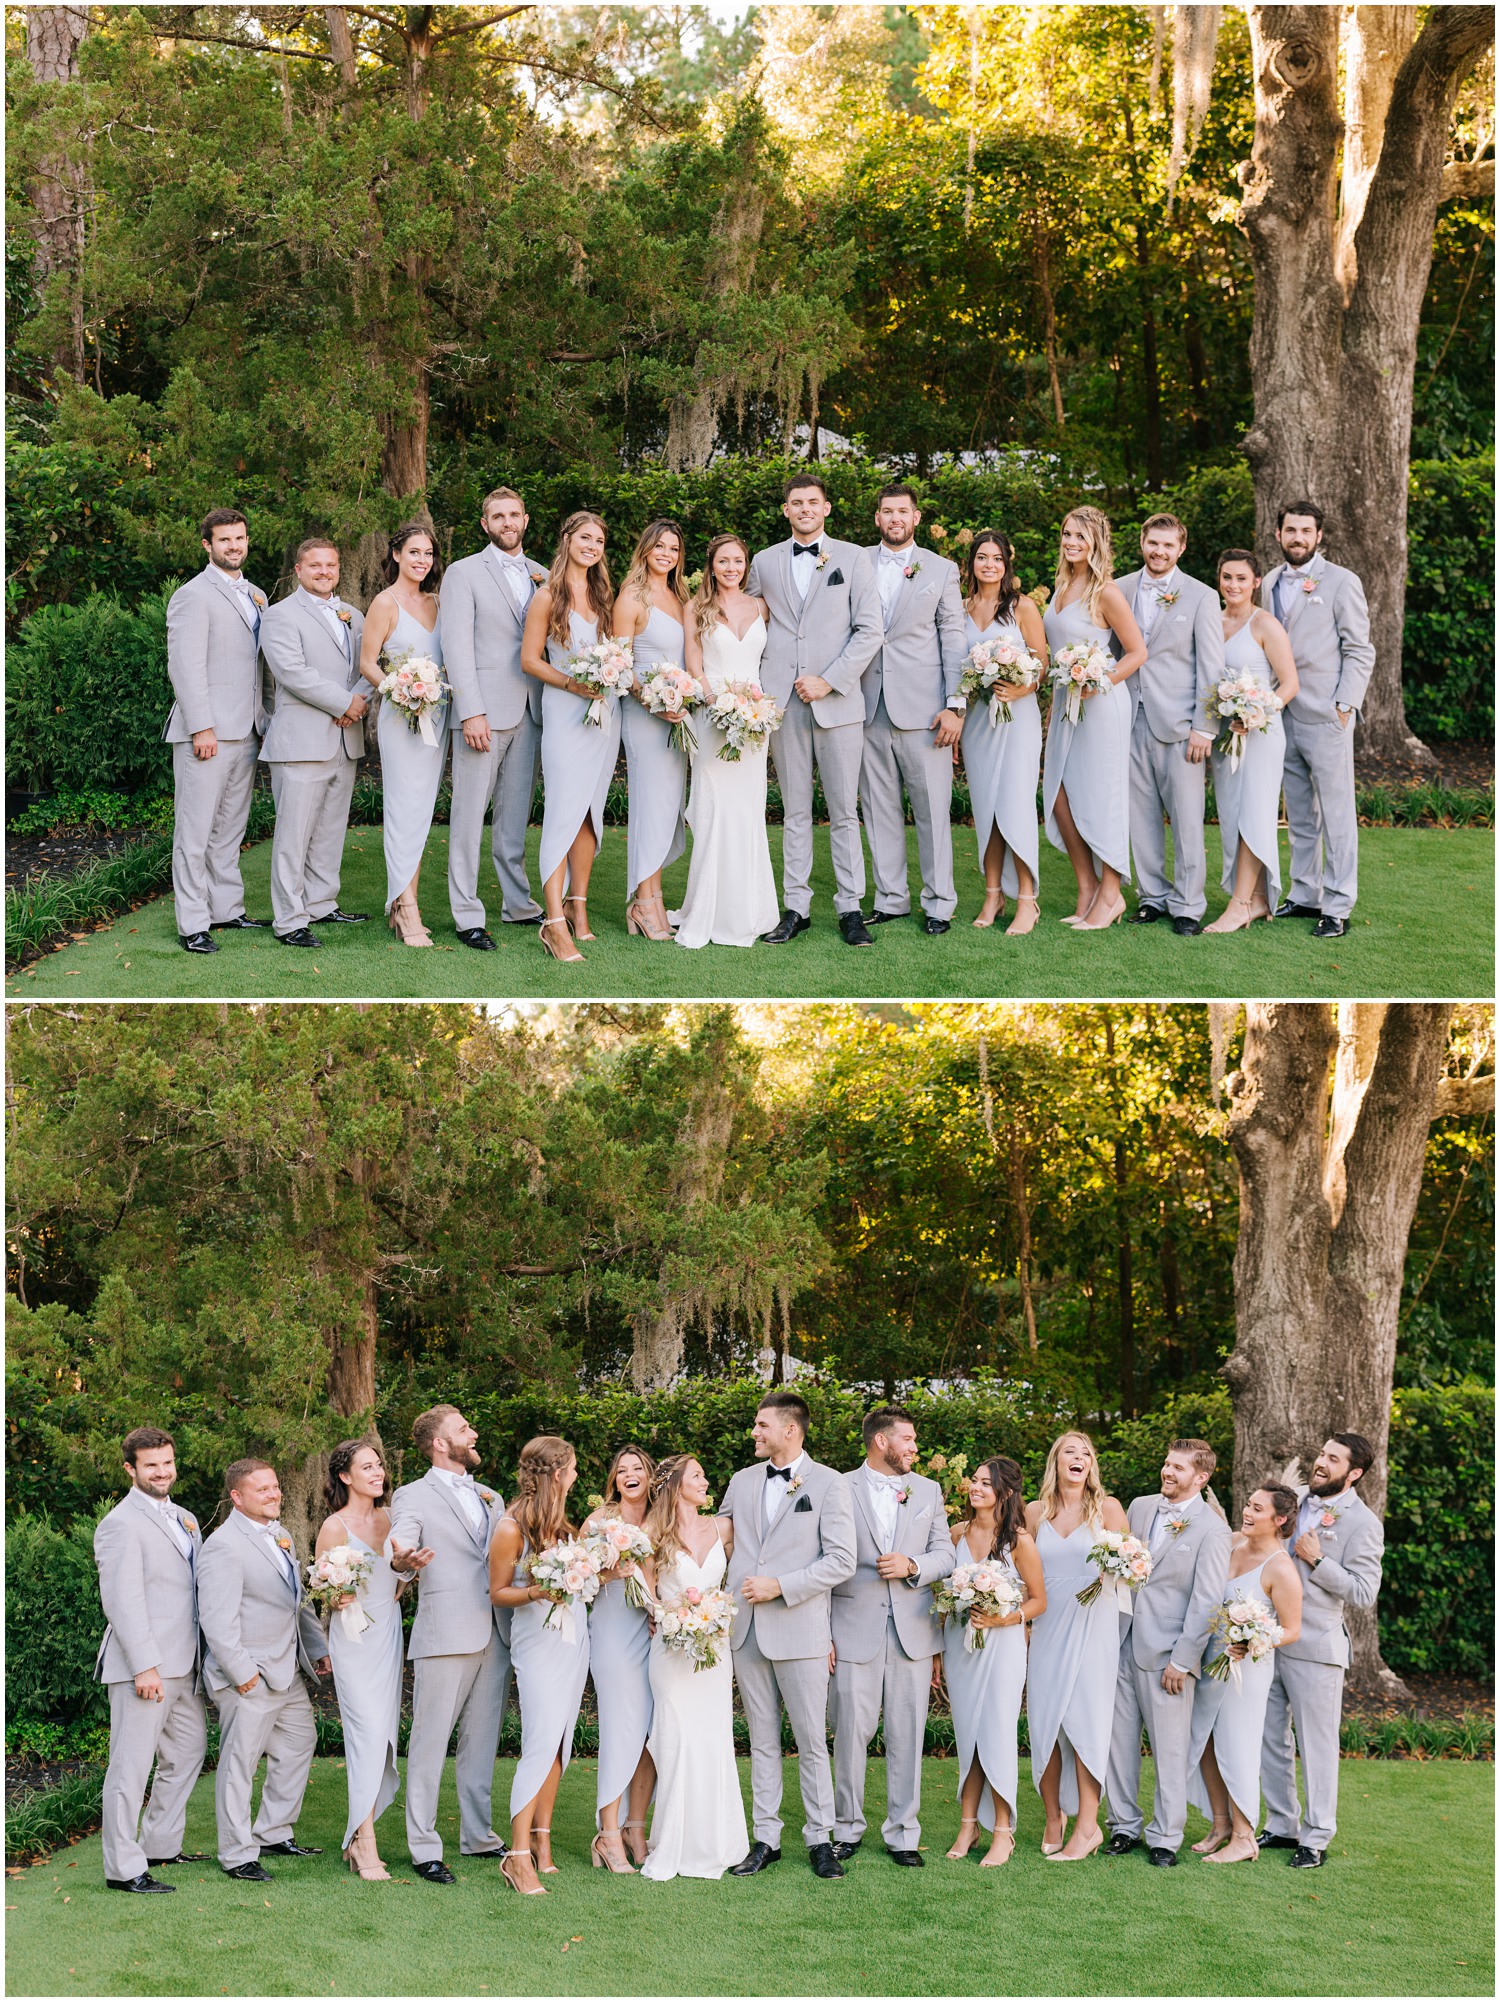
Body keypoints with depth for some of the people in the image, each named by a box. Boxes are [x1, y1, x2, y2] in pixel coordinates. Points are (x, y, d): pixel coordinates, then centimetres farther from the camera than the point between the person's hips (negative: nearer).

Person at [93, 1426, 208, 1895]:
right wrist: (145, 1667, -23)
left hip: (183, 1665, 9)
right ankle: (124, 1868, 0)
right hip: (145, 1667, -9)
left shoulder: (185, 1520, 17)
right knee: (132, 1764, -5)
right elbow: (122, 1601, -18)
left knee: (188, 1751, 19)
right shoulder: (122, 1523, -11)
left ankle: (161, 1846, 31)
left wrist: (199, 1660, 15)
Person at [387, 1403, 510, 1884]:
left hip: (495, 1634, 6)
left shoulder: (492, 1498, 21)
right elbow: (399, 1549, -12)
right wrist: (402, 1562, -35)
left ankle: (478, 1834, 20)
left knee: (482, 1740, 11)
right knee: (430, 1741, -6)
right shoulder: (413, 1496, 1)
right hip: (445, 1636, -6)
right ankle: (423, 1848, -4)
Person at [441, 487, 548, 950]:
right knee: (470, 814, -4)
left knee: (515, 814, 11)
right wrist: (471, 712, -15)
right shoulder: (463, 573, 0)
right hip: (484, 710, -5)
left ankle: (518, 904, 17)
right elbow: (457, 646, -8)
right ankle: (467, 916, -3)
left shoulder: (542, 577, 16)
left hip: (529, 711, 5)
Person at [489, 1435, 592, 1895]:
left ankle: (542, 1837, 13)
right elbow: (498, 1593, -5)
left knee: (560, 1741, 6)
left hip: (573, 1636, 7)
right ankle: (519, 1854, -14)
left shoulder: (561, 1521, 10)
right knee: (542, 1741, -14)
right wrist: (533, 1592, -21)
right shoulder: (512, 1528, -10)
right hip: (537, 1640, -7)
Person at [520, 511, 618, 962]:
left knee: (591, 809, 7)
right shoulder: (548, 596, -4)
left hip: (605, 710, 6)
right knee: (563, 809, -12)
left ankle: (578, 904, 15)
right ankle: (554, 922, -15)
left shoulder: (604, 596, 12)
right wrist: (572, 684, -16)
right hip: (565, 714, -6)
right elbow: (530, 659, -5)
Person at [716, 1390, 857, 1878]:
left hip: (799, 1630, -5)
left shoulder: (828, 1484, -3)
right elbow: (717, 1540, 23)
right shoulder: (742, 1481, 13)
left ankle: (820, 1838, 8)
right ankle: (766, 1839, 14)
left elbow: (841, 1561, -9)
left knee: (811, 1741, 0)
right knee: (762, 1740, 9)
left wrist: (779, 1587, -15)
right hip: (747, 1632, 5)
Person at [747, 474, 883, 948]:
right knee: (795, 811, 5)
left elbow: (869, 629, 0)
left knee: (844, 811, -1)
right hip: (784, 702, 2)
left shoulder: (852, 558, 5)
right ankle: (795, 908, 8)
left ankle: (850, 908, 4)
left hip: (837, 700, -2)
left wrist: (829, 681, -9)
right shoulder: (765, 562, 12)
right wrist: (754, 686, 5)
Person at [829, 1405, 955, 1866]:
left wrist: (912, 1565, -9)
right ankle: (847, 1829, 13)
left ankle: (903, 1834, 12)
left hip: (912, 1632, 3)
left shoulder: (928, 1491, 13)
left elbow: (945, 1554, 13)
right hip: (855, 1632, -3)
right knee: (851, 1733, -1)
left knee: (907, 1737, 4)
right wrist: (822, 1633, -4)